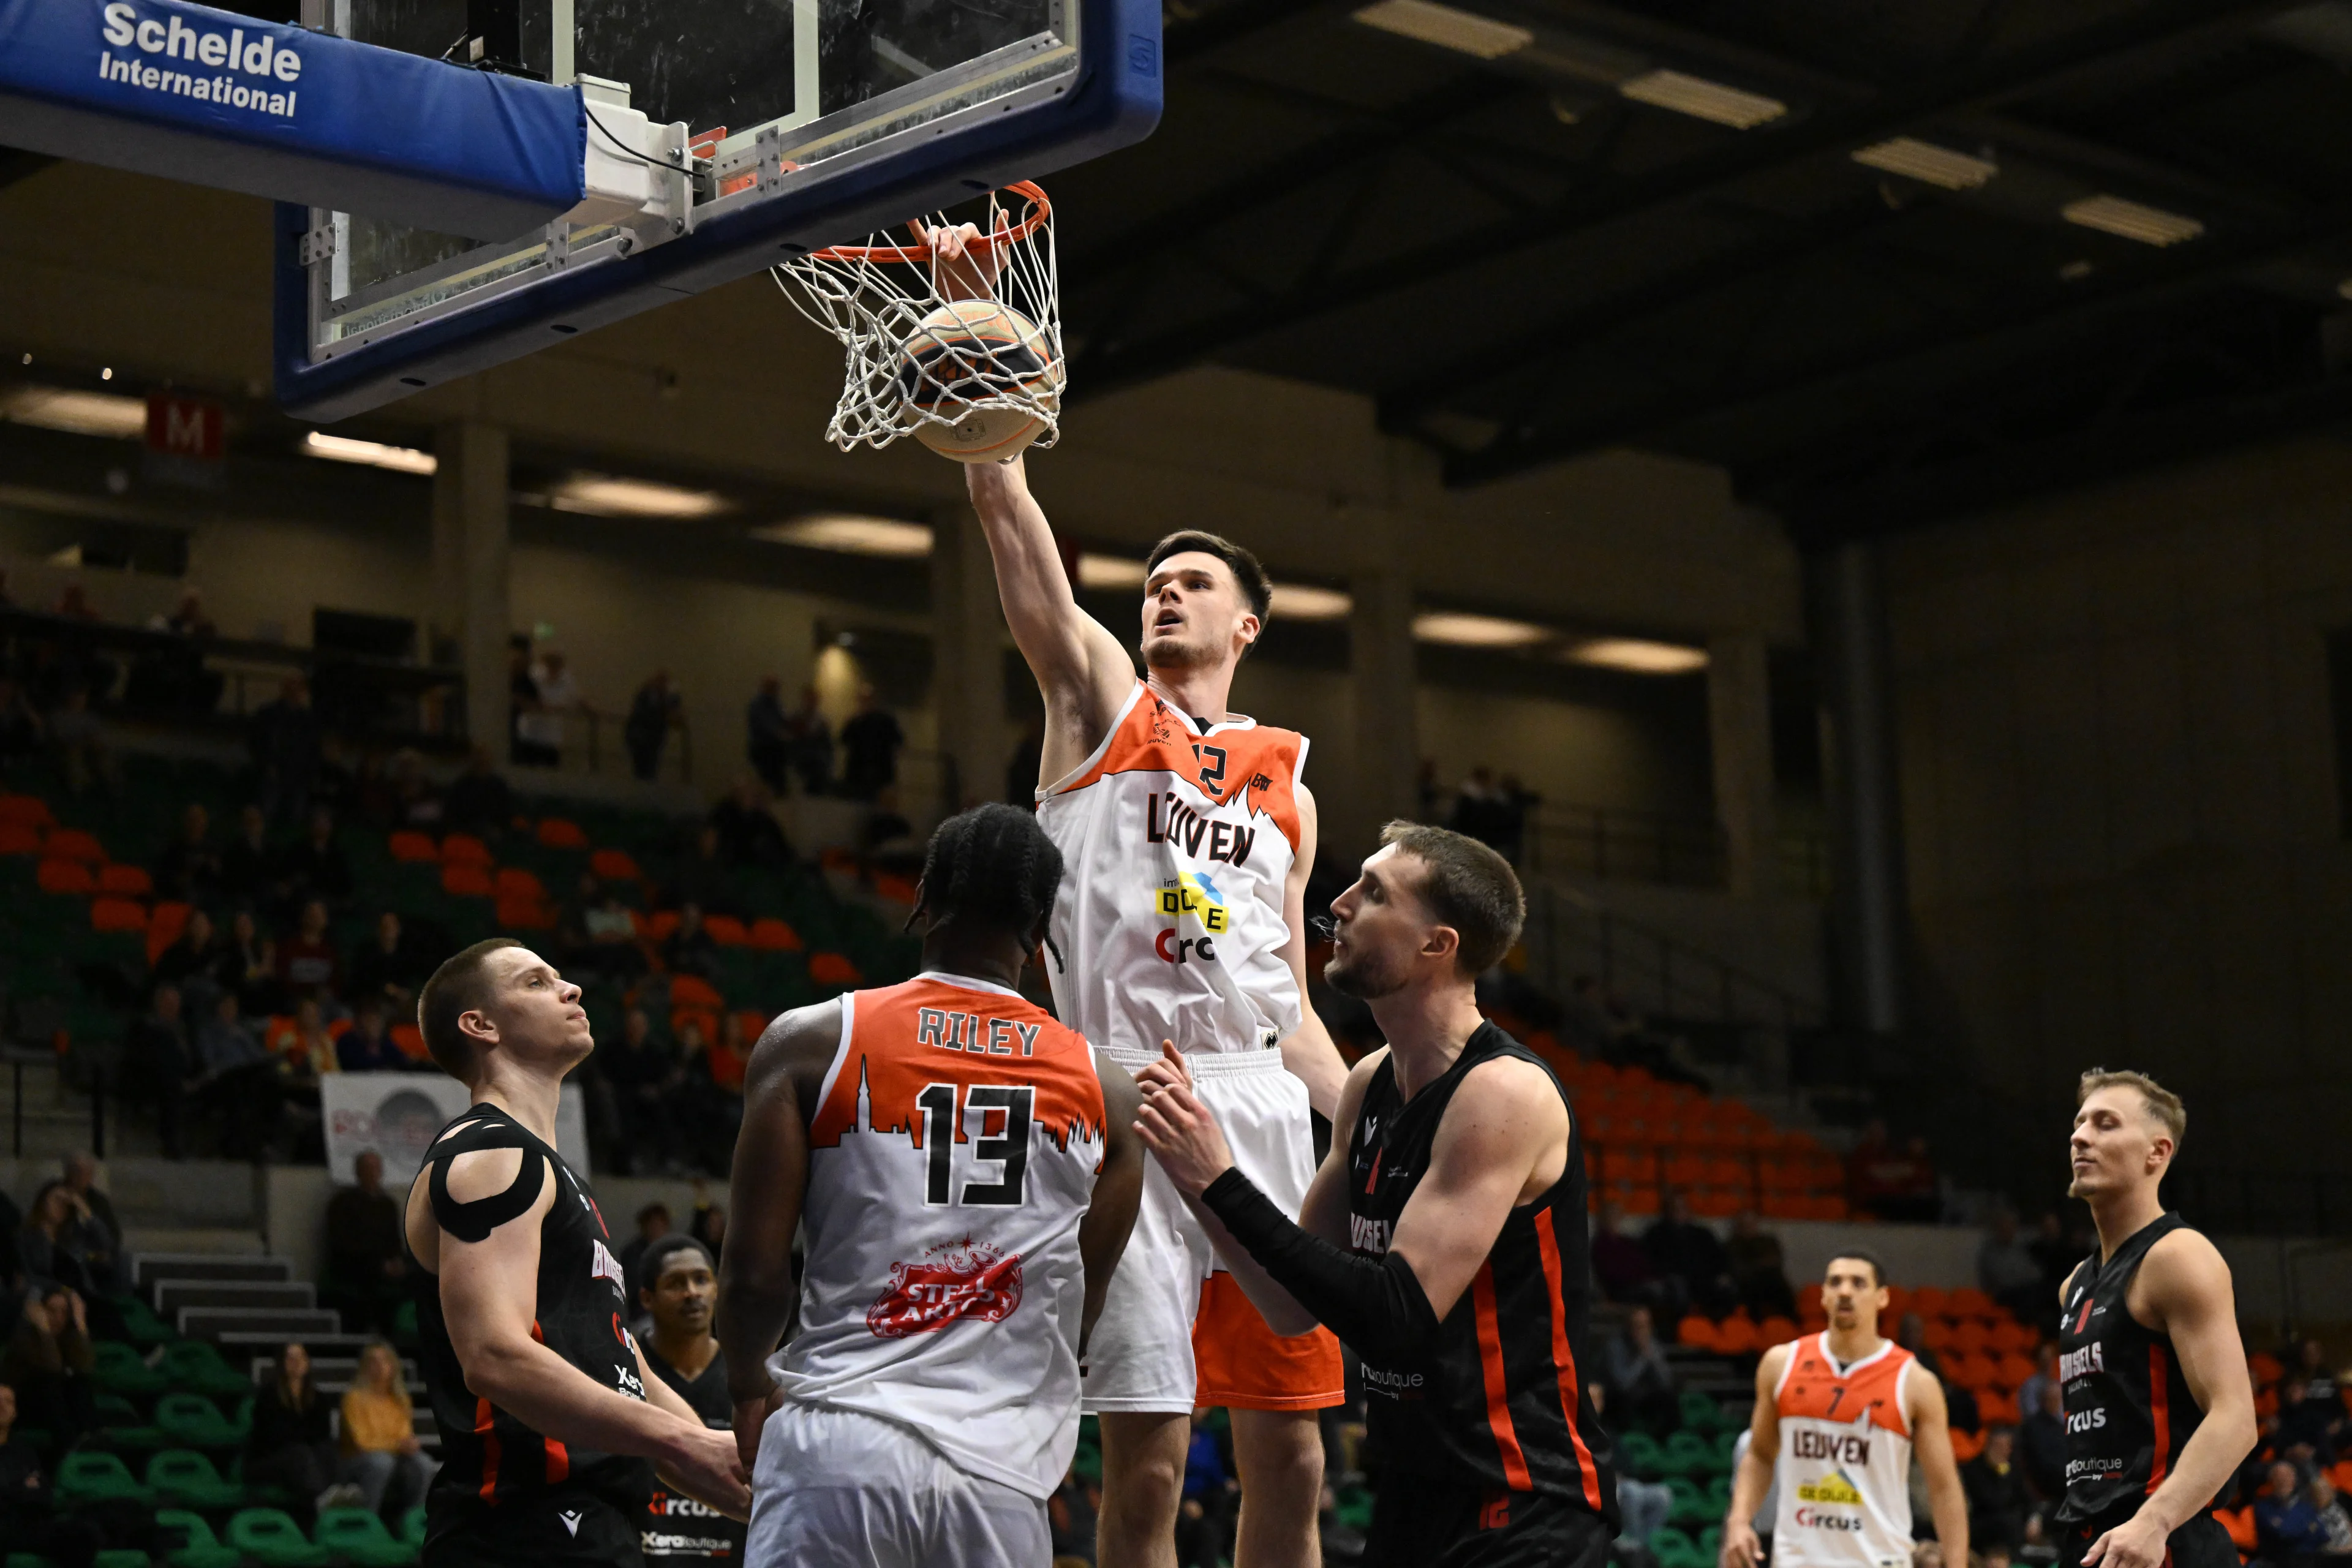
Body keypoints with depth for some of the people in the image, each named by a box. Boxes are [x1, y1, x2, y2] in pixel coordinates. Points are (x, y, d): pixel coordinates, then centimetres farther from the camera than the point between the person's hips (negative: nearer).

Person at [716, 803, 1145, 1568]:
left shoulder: (812, 1041, 1)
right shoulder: (1104, 1089, 7)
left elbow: (754, 1271, -1)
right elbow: (1080, 1318, 12)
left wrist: (751, 1389, 19)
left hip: (841, 1450, -2)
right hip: (1004, 1475, 2)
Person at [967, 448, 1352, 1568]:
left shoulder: (1285, 784, 20)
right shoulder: (1100, 697, 11)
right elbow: (1005, 505, -1)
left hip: (1260, 1104, 4)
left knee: (1289, 1455, 4)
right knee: (1147, 1456, -7)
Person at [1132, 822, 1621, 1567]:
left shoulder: (1505, 1093, -19)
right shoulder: (1371, 1085, 6)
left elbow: (1397, 1320, -25)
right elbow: (1295, 1299, 12)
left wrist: (1225, 1186, -23)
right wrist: (1196, 1168, -1)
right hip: (1412, 1493, 8)